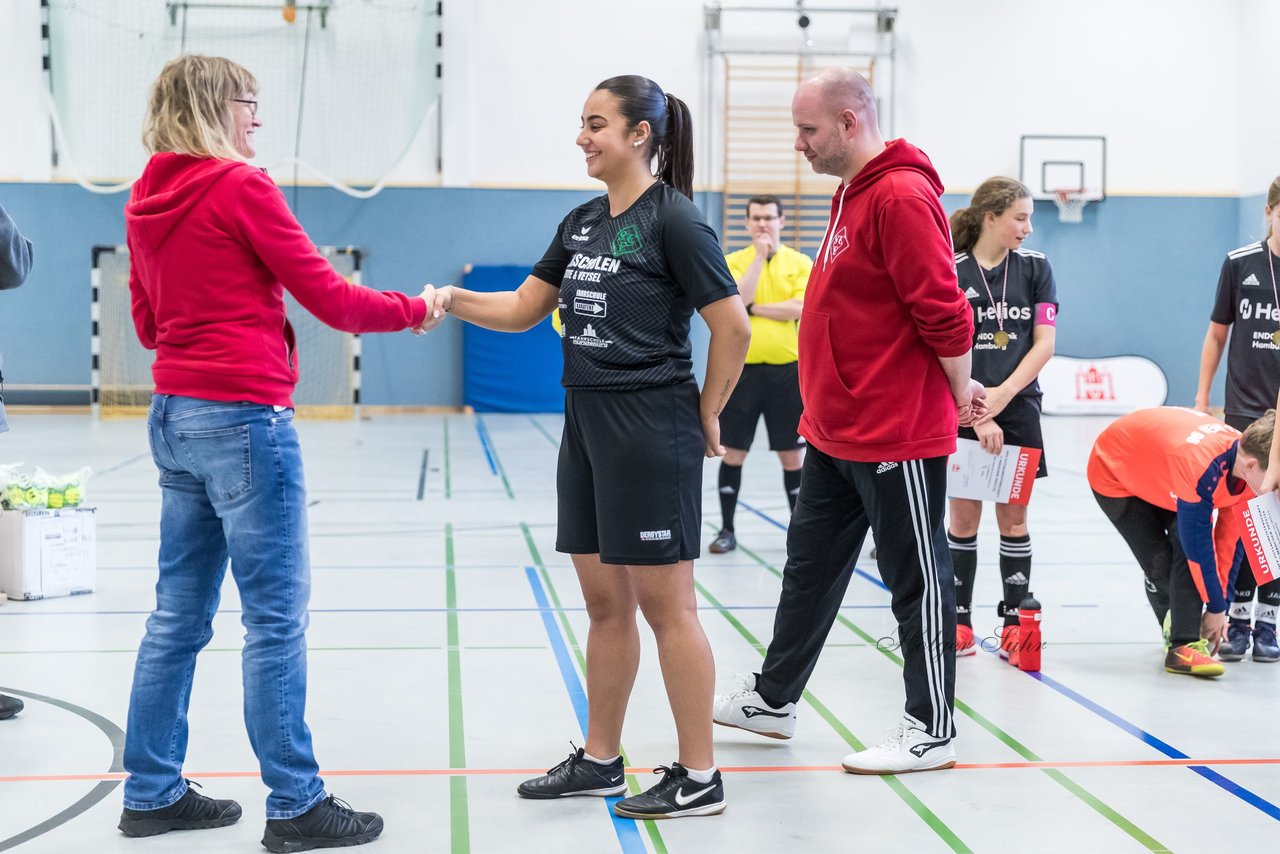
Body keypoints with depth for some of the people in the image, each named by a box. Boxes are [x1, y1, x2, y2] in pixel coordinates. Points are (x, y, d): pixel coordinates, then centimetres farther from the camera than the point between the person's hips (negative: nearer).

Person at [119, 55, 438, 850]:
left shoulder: (148, 201, 12)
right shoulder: (241, 187, -10)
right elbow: (331, 299, -8)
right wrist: (416, 309, 5)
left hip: (176, 417, 8)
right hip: (245, 418, -8)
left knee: (180, 612, 13)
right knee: (276, 616, -3)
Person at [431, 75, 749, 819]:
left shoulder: (673, 219, -11)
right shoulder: (582, 222, 12)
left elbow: (733, 327, -12)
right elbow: (523, 309, 14)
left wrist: (706, 416, -6)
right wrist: (453, 300, -2)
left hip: (651, 431, -8)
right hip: (588, 423, 8)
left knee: (665, 603, -2)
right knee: (605, 601, 14)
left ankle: (699, 778, 8)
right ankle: (600, 760, 25)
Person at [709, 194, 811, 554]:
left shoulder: (800, 263, 3)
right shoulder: (734, 261, 4)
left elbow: (799, 308, -11)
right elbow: (736, 301, -14)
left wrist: (753, 308, -11)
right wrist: (759, 256, -14)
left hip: (786, 371, 0)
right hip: (742, 369, 0)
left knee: (792, 454, 5)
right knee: (733, 451, 4)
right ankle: (727, 530, 15)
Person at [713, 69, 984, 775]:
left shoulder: (902, 196, -19)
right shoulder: (851, 194, 13)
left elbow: (943, 311, -21)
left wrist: (960, 391, -9)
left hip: (896, 435, -10)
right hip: (836, 431, 10)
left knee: (916, 580, 3)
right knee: (810, 566, 18)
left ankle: (931, 730, 15)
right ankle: (772, 698, 32)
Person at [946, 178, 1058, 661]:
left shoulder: (1035, 267, 3)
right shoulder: (951, 272, -4)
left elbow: (1044, 343, 0)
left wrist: (1002, 395, -11)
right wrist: (977, 415, -13)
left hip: (1018, 410, 2)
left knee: (1013, 516, 5)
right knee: (963, 516, 4)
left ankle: (1014, 623, 11)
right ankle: (960, 621, 13)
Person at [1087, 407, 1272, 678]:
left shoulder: (1246, 462, -19)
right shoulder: (1201, 467, -44)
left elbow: (1232, 540, -9)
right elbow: (1198, 545, -34)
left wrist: (1220, 605, -6)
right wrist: (1216, 608, -22)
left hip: (1159, 470, 6)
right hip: (1114, 473, -6)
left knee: (1185, 549, -17)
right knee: (1160, 563, -14)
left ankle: (1185, 637, -11)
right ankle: (1182, 645, 7)